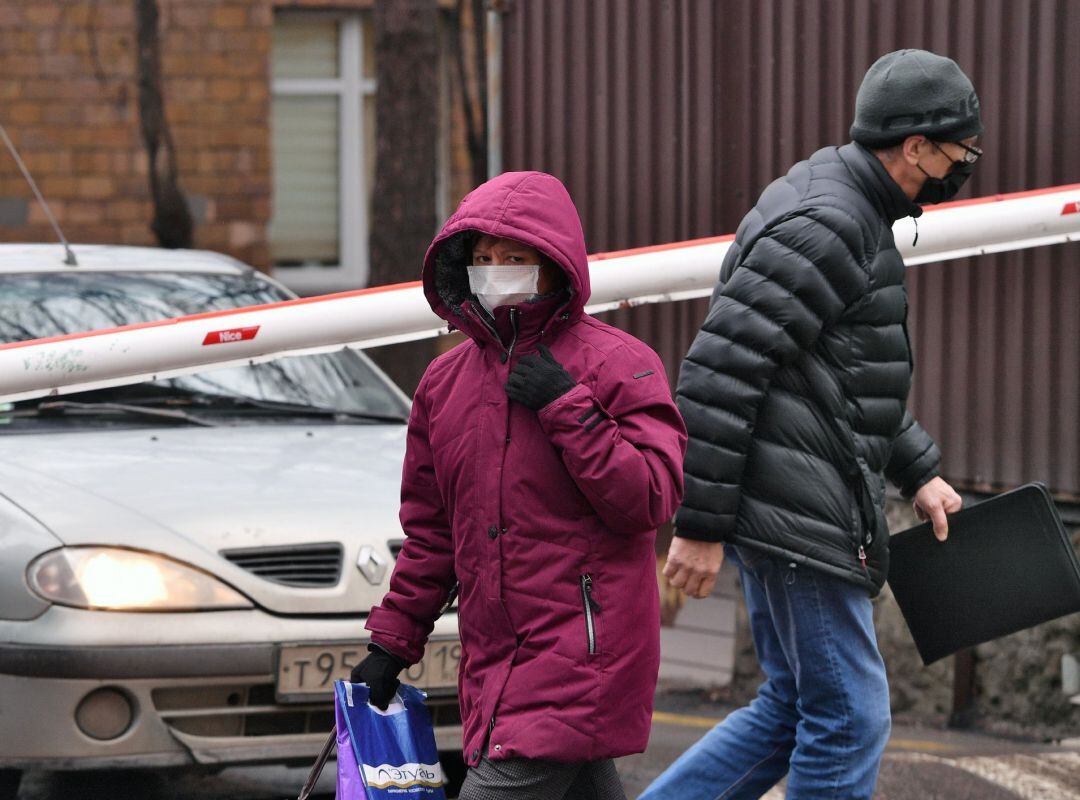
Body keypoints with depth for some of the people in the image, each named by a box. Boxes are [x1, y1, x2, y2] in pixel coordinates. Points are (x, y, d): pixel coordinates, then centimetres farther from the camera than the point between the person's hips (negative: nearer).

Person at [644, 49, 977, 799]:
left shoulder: (856, 218, 16)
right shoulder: (821, 227, -18)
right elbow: (719, 374, -22)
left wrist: (919, 472, 23)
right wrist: (701, 526, -21)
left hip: (798, 509, 10)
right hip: (798, 513, -10)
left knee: (792, 709, 15)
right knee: (849, 719, -4)